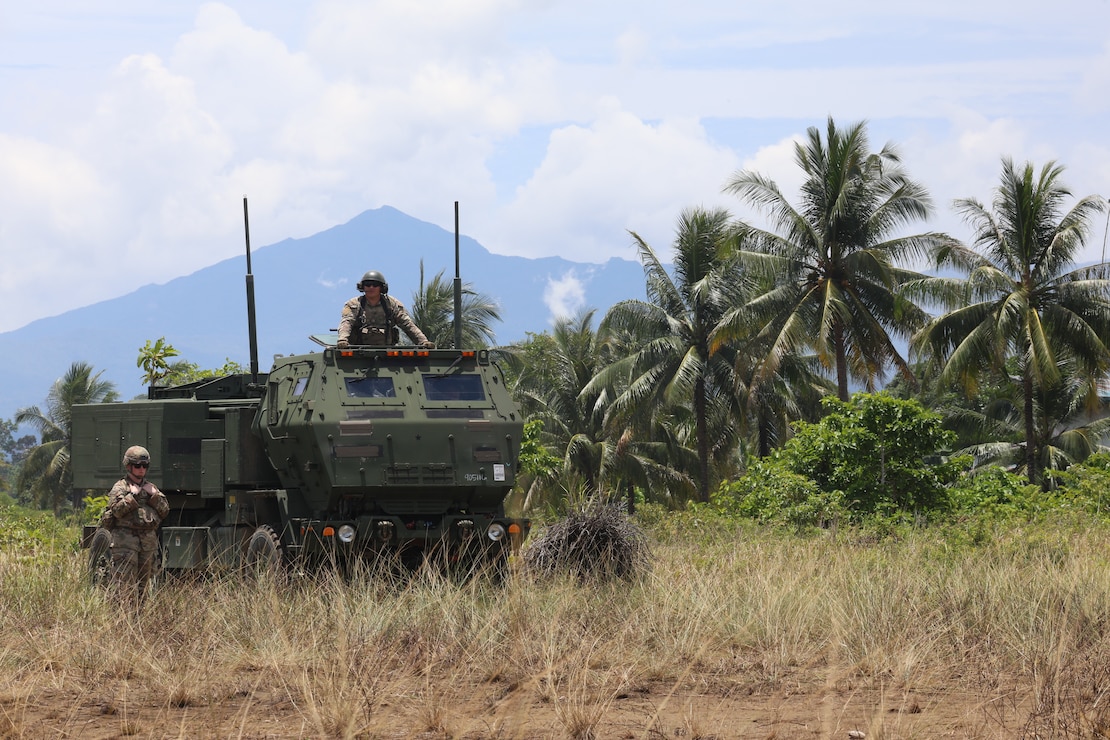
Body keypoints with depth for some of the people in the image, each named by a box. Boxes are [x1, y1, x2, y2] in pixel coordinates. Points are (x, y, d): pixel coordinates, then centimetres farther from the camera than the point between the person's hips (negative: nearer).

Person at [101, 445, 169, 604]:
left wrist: (154, 495, 0)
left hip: (148, 540, 6)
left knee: (144, 582, 8)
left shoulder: (151, 488, 18)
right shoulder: (120, 488, 2)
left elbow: (165, 511, 12)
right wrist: (133, 495, -12)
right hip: (126, 538, -6)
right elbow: (117, 510, -13)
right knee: (126, 582, -11)